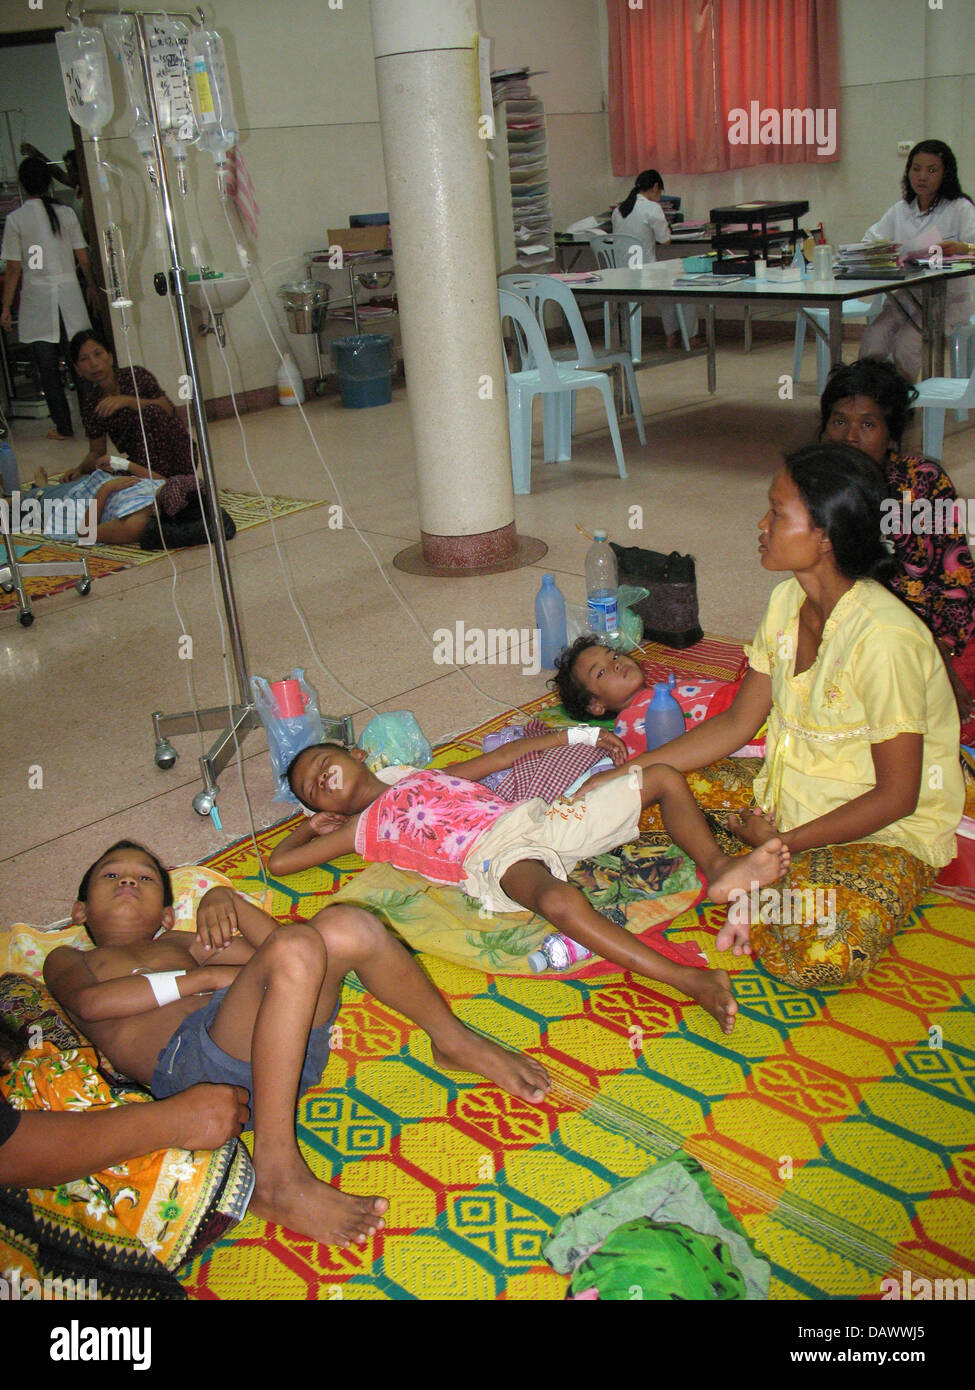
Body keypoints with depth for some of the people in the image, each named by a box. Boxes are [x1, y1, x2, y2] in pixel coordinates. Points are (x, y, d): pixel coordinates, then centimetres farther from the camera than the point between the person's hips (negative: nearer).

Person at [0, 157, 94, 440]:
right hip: (69, 294, 3)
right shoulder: (66, 213, 1)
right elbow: (83, 259, 4)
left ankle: (63, 426, 7)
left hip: (37, 298, -2)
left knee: (48, 368, 4)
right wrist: (92, 286, 21)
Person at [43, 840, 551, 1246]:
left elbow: (271, 942, 22)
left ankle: (454, 1042, 5)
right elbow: (88, 1002, -2)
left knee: (344, 928, -16)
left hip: (271, 1046, 5)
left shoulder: (177, 943, 35)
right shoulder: (68, 960, 24)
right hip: (188, 1062, -5)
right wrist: (207, 977, -4)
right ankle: (278, 1177, -32)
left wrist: (225, 899, 4)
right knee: (297, 950, -31)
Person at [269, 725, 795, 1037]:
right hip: (491, 859, -7)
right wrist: (313, 823, 30)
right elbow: (278, 861, 14)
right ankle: (689, 980, -43)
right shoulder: (362, 828, 18)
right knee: (559, 901, -43)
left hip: (535, 818, 7)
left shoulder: (422, 775, 31)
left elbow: (501, 757, 33)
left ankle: (717, 867, -14)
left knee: (664, 777, 0)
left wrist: (568, 736, 26)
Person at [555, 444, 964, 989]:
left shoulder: (884, 637, -28)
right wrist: (618, 779, -1)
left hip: (886, 834, -7)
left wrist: (781, 842, -16)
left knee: (822, 953, -34)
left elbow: (896, 796, -21)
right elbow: (736, 725, 3)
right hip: (791, 790, 7)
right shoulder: (788, 602, -3)